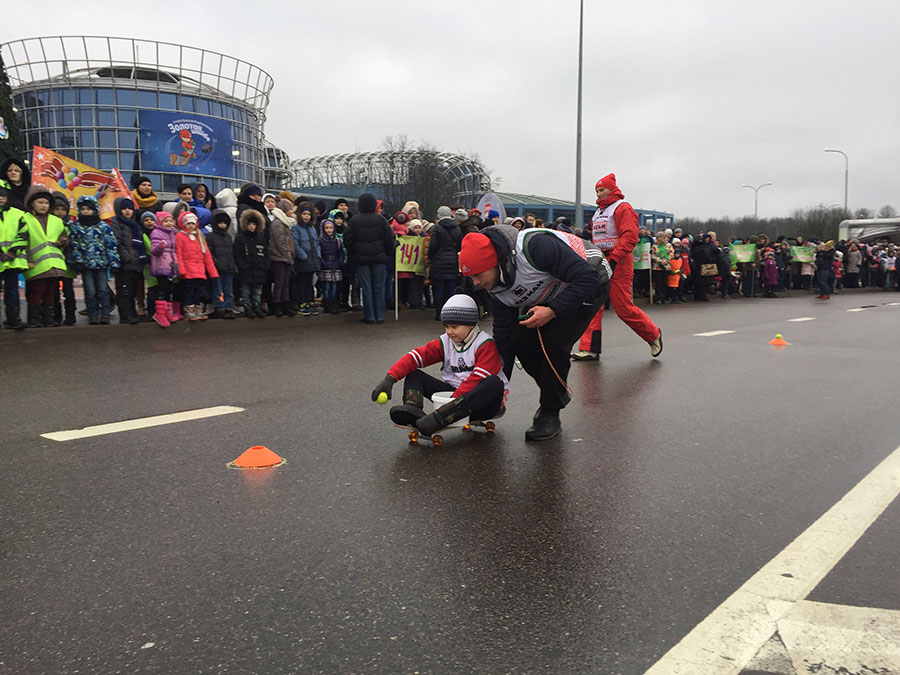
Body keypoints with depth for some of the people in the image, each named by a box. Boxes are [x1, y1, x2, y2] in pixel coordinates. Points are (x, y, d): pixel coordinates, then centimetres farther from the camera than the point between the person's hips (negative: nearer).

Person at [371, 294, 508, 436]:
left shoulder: (486, 343, -11)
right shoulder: (444, 342, 5)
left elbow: (479, 378, -23)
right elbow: (414, 357, -5)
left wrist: (455, 399, -31)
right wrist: (390, 378, -20)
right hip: (456, 393, 5)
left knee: (495, 383, -39)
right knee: (414, 374, -3)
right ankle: (413, 410, -38)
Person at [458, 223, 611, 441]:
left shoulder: (534, 246, -37)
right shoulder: (498, 288, -12)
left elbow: (587, 277, -34)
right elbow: (502, 337, -5)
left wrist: (552, 311, -38)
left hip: (590, 285, -7)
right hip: (550, 297, 7)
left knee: (554, 343, -21)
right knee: (519, 339, -7)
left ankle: (550, 415, -5)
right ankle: (556, 393, 15)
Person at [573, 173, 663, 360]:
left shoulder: (622, 208, -6)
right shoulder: (598, 212, 20)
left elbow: (629, 237, -17)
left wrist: (613, 259, -24)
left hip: (618, 262, -8)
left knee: (624, 308, -5)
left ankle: (654, 335, 17)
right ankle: (590, 349, 1)